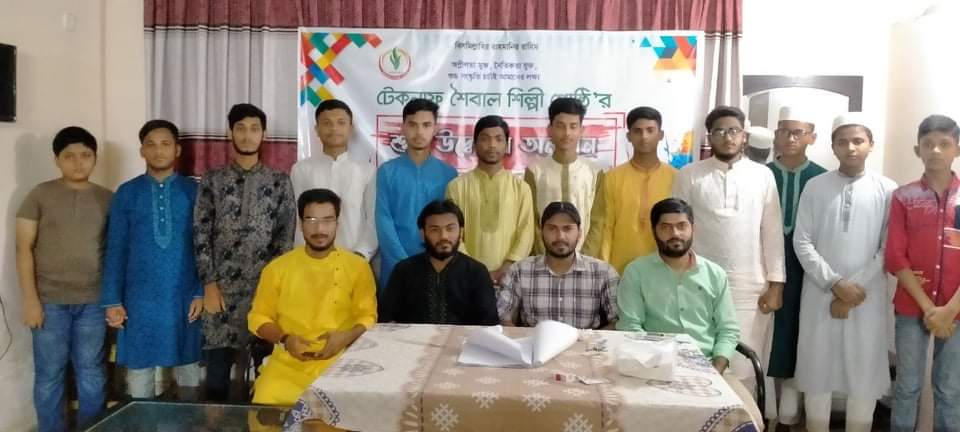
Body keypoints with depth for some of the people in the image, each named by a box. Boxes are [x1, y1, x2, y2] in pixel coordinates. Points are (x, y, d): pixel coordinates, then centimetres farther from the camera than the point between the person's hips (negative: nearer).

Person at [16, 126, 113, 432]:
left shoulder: (107, 199, 6)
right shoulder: (40, 195, 0)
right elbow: (24, 248, -2)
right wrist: (30, 299, -8)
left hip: (93, 301, 2)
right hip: (50, 301, -2)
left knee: (92, 372, 10)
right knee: (49, 374, 6)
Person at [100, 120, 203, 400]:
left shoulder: (193, 191, 1)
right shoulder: (126, 193, 3)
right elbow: (115, 249, 4)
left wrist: (201, 292, -5)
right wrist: (112, 300, -2)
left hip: (184, 297, -1)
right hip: (140, 298, 1)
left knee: (188, 370, 8)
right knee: (138, 372, 8)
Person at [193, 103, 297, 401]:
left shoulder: (279, 182, 6)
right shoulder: (212, 181, 6)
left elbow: (287, 237, 4)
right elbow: (201, 235, 3)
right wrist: (209, 284, -4)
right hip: (222, 288, 0)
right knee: (218, 368, 2)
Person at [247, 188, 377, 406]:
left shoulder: (357, 267, 3)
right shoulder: (277, 268, 5)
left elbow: (368, 317, 7)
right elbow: (258, 317, 11)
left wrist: (346, 337, -14)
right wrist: (285, 339, -7)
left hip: (341, 363, -1)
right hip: (288, 363, 1)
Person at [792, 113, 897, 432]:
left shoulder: (887, 190, 1)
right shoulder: (815, 187, 3)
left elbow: (889, 249, -2)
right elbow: (802, 243, -1)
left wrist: (855, 288, -9)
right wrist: (835, 284, -11)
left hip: (867, 298, 0)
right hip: (819, 294, 1)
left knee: (864, 373, 6)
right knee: (817, 370, 8)